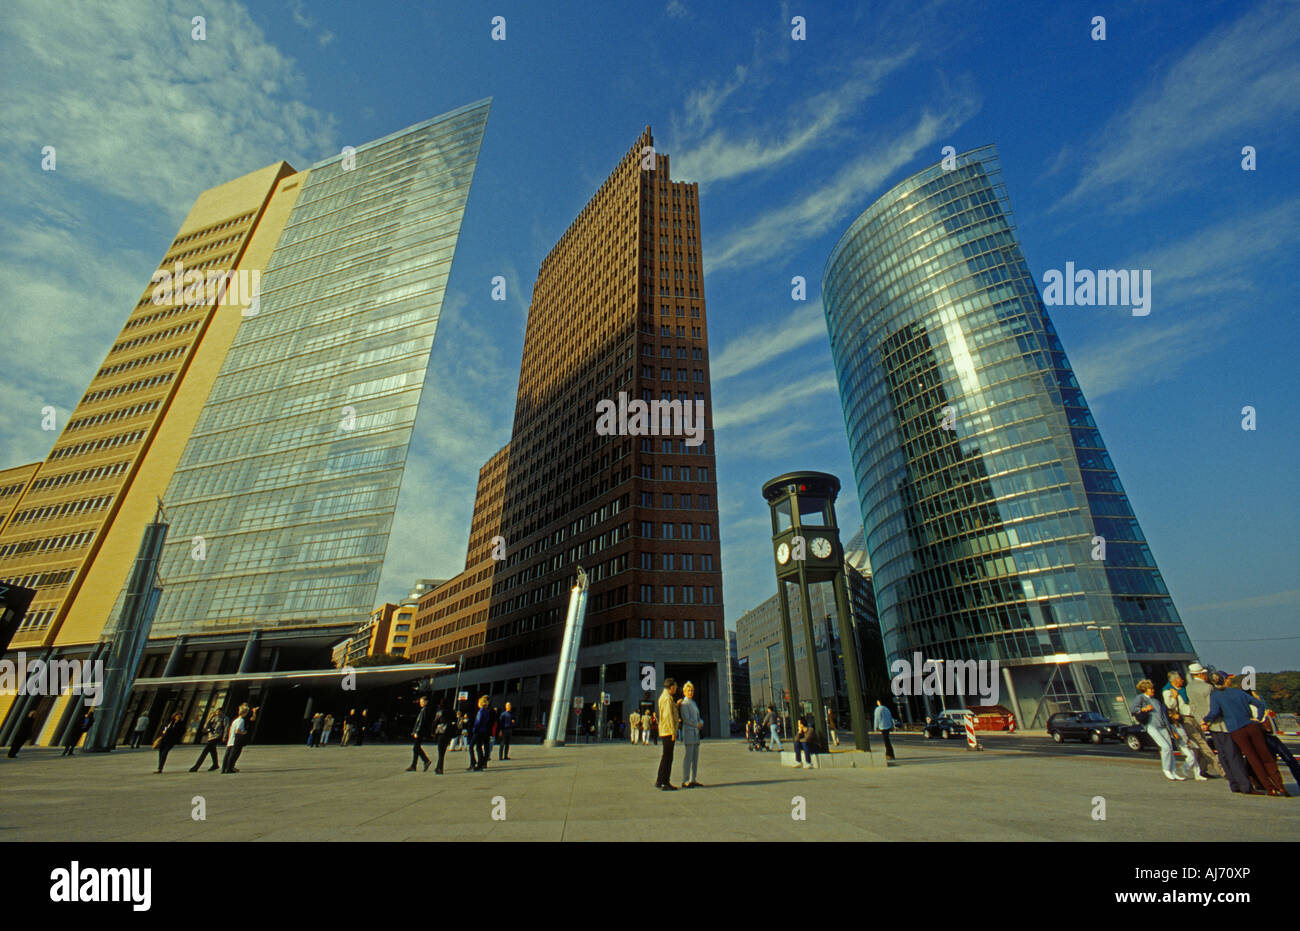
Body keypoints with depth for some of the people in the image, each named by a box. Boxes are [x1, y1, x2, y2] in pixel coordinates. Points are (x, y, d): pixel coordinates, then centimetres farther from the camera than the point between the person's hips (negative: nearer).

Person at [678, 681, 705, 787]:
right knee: (687, 758, -6)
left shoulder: (694, 703, 18)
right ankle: (685, 781, -1)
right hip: (688, 732, -9)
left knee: (695, 758, 10)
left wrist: (701, 722, -2)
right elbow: (686, 719, -16)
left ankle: (693, 780, 17)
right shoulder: (684, 703, -9)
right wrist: (697, 725, -6)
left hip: (696, 733, 9)